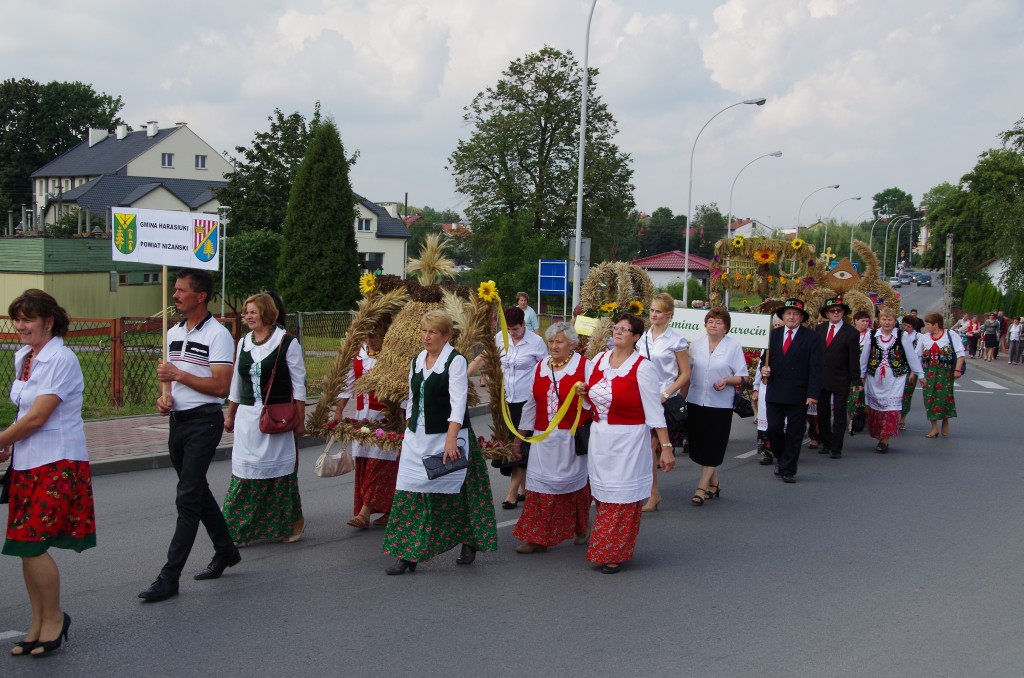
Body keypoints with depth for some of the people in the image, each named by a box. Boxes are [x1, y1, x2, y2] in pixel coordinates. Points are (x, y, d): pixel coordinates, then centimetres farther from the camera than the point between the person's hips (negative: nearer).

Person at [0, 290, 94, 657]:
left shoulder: (61, 360, -14)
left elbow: (37, 417, -17)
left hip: (56, 463, -8)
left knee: (31, 543, -10)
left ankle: (54, 618, 8)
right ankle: (38, 624, 19)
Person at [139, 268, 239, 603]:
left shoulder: (218, 335, -12)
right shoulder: (173, 333, 14)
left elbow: (221, 386, -18)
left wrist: (178, 375, -18)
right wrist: (165, 396, 3)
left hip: (204, 421, -9)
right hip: (178, 420, 9)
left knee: (188, 497, -10)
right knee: (198, 491, 17)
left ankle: (169, 577, -9)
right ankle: (226, 551, 33)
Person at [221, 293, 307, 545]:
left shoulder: (287, 343, -5)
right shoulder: (243, 343, 11)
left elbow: (299, 384, -4)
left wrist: (300, 420, -6)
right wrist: (230, 415, 20)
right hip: (248, 416, 5)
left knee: (280, 469, 1)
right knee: (245, 472, 3)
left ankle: (292, 523, 18)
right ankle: (240, 529, 10)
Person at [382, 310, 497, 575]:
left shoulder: (455, 361, -10)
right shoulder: (417, 361, 10)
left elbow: (458, 403, -17)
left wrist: (451, 439, -25)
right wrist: (409, 431, 14)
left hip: (446, 437, -6)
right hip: (417, 438, 6)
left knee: (456, 495, 4)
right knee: (410, 494, 0)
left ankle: (469, 543, 26)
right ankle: (408, 555, 3)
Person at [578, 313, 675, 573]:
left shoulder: (642, 368, -12)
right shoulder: (598, 360, 6)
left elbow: (654, 411, -13)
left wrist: (666, 447, -15)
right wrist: (583, 392, -2)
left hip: (627, 441, -5)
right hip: (599, 437, 6)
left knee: (621, 497, 1)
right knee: (602, 493, 11)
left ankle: (615, 554, 13)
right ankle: (602, 549, 25)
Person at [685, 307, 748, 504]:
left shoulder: (734, 346, -4)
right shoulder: (697, 343, 6)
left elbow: (743, 376, -2)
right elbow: (687, 369, 15)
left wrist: (727, 381, -21)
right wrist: (682, 393, 10)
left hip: (720, 404, -4)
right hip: (696, 401, 4)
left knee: (712, 448, -2)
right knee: (699, 446, 8)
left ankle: (702, 488, 1)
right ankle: (714, 484, 25)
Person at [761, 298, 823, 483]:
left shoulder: (812, 337, -2)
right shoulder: (773, 334, 10)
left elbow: (816, 368, -6)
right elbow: (766, 358, 18)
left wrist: (813, 393, -14)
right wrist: (764, 368, -6)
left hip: (798, 394, -3)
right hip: (774, 392, 3)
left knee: (793, 433, 3)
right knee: (773, 429, 3)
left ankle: (788, 470, 13)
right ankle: (782, 459, 28)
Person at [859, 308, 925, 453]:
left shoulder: (902, 336, -2)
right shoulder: (872, 335, 3)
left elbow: (912, 356, 3)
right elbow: (864, 356, 10)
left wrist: (920, 375, 6)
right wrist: (861, 374, 14)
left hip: (895, 378, -2)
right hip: (875, 378, 2)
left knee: (892, 408, -8)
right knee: (875, 408, 7)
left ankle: (885, 440, -7)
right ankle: (879, 438, 20)